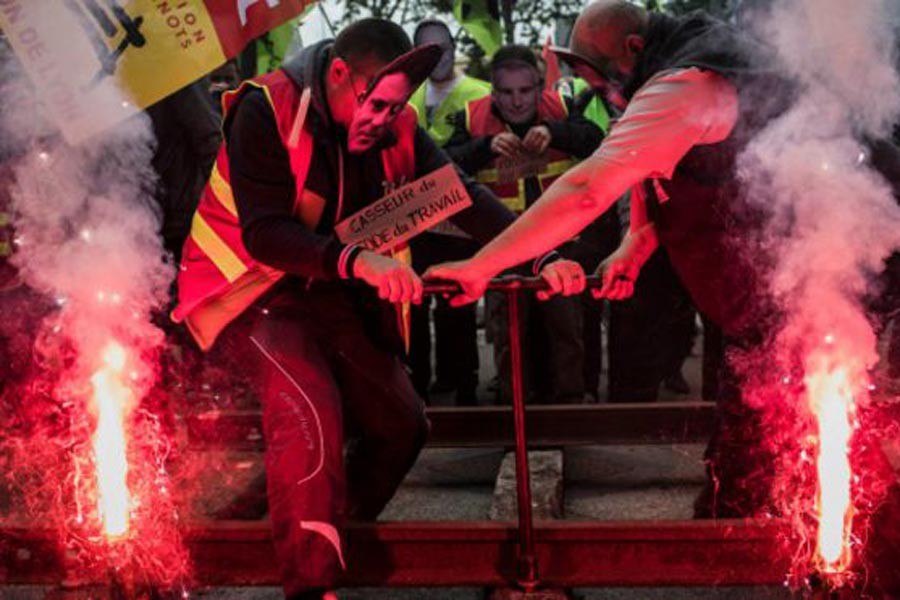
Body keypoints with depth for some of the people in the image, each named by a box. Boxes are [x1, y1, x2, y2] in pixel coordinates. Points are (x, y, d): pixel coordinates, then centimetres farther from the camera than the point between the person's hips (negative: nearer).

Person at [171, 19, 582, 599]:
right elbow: (264, 232, -29)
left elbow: (464, 196, -12)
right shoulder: (266, 111, -21)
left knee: (401, 424, 3)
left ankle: (343, 535, 25)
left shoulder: (396, 127, -4)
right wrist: (356, 259, -44)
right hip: (253, 288, -6)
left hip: (332, 295, 6)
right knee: (310, 408, -29)